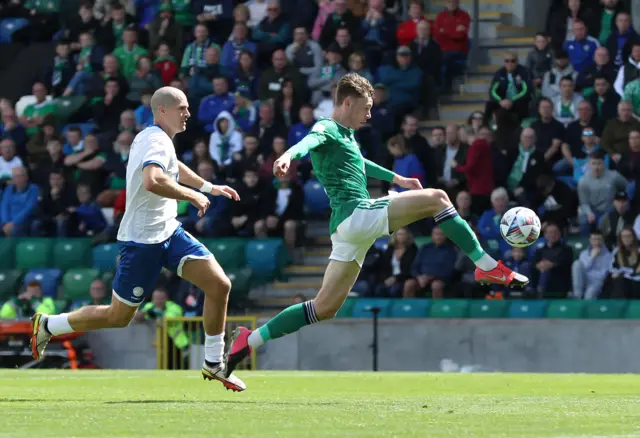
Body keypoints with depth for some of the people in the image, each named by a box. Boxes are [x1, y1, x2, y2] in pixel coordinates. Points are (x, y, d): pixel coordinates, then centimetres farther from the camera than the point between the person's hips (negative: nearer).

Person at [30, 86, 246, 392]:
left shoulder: (154, 138, 12)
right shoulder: (157, 141, -20)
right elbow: (152, 181, -40)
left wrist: (210, 187, 38)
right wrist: (193, 195, -27)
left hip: (169, 232, 9)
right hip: (142, 241, -9)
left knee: (219, 285, -5)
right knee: (118, 317, 2)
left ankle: (214, 364, 6)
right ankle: (47, 326, 23)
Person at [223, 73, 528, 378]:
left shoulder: (346, 135, 26)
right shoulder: (327, 128, -4)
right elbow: (310, 141, -28)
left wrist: (396, 179, 55)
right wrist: (288, 156, -50)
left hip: (347, 227, 10)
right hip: (357, 213, -10)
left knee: (324, 308, 7)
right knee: (437, 198, -9)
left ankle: (248, 340, 6)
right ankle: (487, 267, -6)